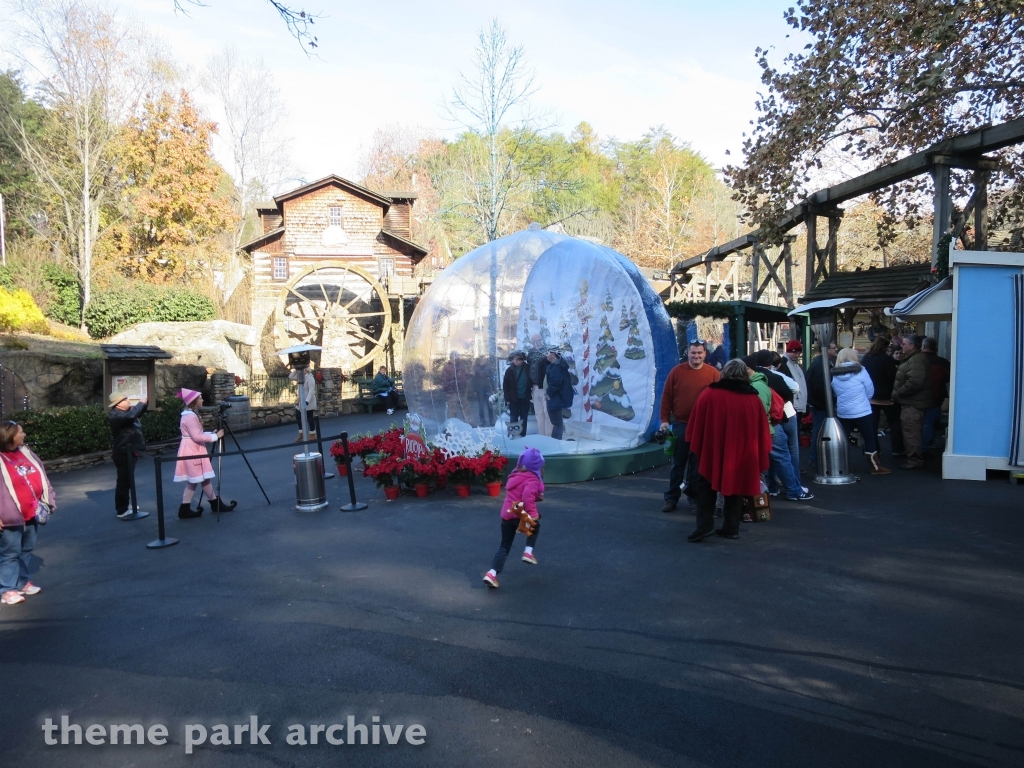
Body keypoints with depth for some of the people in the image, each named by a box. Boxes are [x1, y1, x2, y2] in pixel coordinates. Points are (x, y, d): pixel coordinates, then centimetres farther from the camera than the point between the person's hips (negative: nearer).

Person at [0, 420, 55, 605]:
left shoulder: (25, 453, 9)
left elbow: (40, 477, 14)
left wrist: (47, 501, 12)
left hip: (31, 513, 7)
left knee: (26, 551, 17)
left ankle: (22, 582, 30)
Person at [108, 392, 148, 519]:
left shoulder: (124, 412, 12)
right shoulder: (116, 415, -20)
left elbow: (138, 413, 26)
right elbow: (131, 416, -39)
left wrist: (144, 403, 7)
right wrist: (141, 403, -25)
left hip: (129, 452, 11)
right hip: (123, 453, -11)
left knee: (127, 480, 21)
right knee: (124, 481, -7)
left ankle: (125, 504, 34)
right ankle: (122, 510, -3)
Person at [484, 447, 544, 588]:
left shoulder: (515, 476, 17)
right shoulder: (532, 480, -10)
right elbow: (527, 496, -28)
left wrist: (537, 496, 18)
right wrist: (532, 513, -23)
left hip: (506, 515, 6)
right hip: (520, 515, -6)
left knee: (504, 546, 14)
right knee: (535, 526, 28)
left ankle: (492, 573, 0)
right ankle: (528, 553, 16)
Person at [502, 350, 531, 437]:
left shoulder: (527, 369, -2)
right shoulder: (509, 370, -3)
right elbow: (505, 385, -3)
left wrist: (530, 395, -4)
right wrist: (507, 398, -9)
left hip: (525, 398, 2)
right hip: (514, 398, -1)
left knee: (524, 418, 9)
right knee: (514, 418, 1)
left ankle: (522, 435, 16)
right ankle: (512, 435, 6)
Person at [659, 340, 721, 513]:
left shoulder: (713, 374, 0)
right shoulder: (676, 371, -1)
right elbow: (666, 396, 1)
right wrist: (664, 419, -2)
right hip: (680, 424, 0)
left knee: (697, 464, 10)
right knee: (678, 463, 7)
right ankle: (671, 498, 14)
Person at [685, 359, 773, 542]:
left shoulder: (709, 393, -6)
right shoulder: (754, 398, 0)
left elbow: (696, 424, -2)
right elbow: (762, 431, 5)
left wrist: (695, 446, 10)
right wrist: (761, 456, 14)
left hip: (712, 451, -2)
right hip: (743, 454, 2)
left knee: (706, 487, 9)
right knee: (736, 487, 14)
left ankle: (704, 525, -2)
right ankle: (731, 527, 15)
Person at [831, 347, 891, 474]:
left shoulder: (834, 374, 0)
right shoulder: (860, 370, -9)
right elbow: (870, 391, -1)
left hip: (842, 413, 4)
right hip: (862, 412, -4)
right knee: (870, 439, 7)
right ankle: (876, 467, 11)